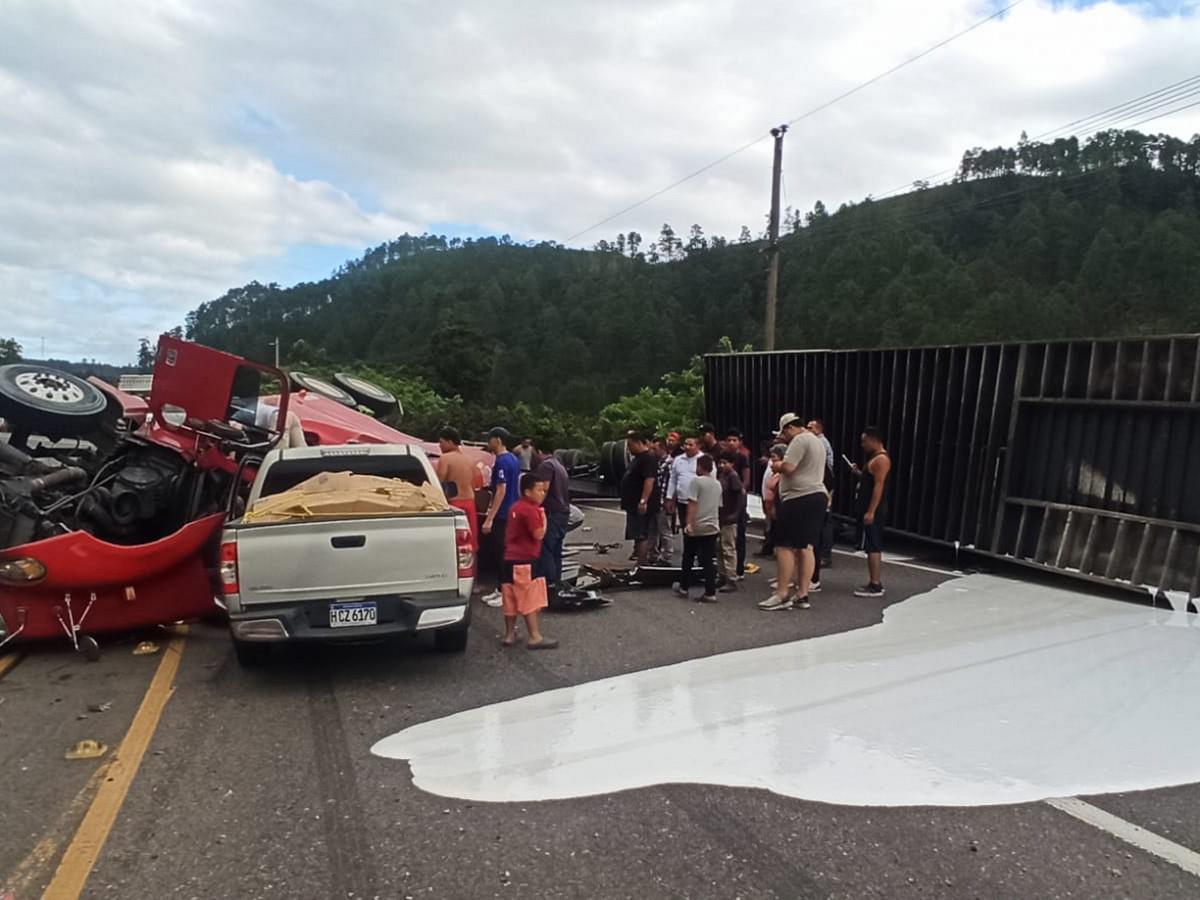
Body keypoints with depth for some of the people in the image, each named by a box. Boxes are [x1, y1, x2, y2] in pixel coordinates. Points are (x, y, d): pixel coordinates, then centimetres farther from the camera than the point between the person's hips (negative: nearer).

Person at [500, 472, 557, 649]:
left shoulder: (516, 507, 14)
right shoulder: (531, 510, -15)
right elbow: (538, 534, -19)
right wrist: (543, 517, -6)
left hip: (510, 559, 9)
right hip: (524, 561, -9)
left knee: (511, 599, 14)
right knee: (531, 600, -4)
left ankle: (509, 634, 22)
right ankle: (534, 637, -1)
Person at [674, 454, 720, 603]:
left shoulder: (696, 481, -9)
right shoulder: (717, 484, 13)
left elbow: (692, 504, -17)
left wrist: (689, 523, -20)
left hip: (696, 527, -5)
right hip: (712, 527, 5)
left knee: (688, 558, 11)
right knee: (709, 561, 3)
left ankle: (684, 587, 22)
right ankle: (710, 593, 0)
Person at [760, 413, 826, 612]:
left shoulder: (800, 440, -11)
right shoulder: (816, 441, 21)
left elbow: (787, 467, -21)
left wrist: (777, 465, -1)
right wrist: (782, 467, 17)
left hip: (799, 498, -10)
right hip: (816, 496, 10)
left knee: (784, 546, -6)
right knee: (805, 547, 9)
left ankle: (782, 595, -5)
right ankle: (802, 594, 10)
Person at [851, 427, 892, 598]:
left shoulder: (881, 459, -15)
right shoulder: (875, 458, 17)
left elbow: (879, 486, -21)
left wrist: (870, 511, -24)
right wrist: (858, 473, 10)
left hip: (873, 511, -11)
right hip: (869, 510, 11)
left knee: (873, 547, -9)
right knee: (873, 547, 14)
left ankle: (875, 586, -7)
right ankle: (875, 582, 20)